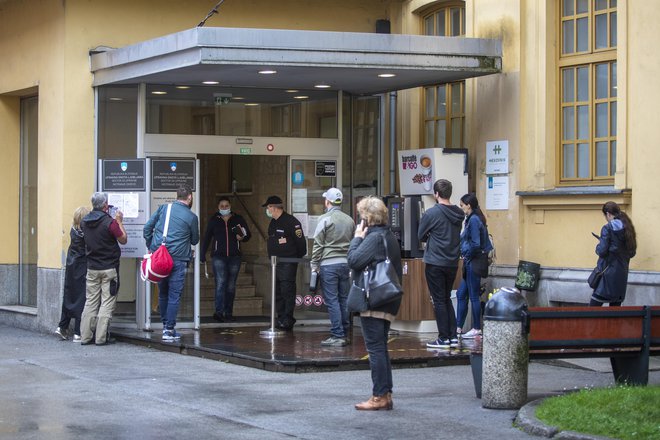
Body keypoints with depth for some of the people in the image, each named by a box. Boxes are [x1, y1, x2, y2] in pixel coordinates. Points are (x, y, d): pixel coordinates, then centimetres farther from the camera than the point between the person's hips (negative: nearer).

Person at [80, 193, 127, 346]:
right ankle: (101, 337, -2)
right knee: (107, 303, 1)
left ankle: (85, 336, 10)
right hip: (109, 268, -5)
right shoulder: (110, 223, -17)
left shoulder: (85, 221, 1)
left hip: (92, 268, 5)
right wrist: (119, 221, 5)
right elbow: (123, 240, -5)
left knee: (90, 302, 11)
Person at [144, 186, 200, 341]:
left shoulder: (163, 208, 7)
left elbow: (147, 228, 7)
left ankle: (165, 325, 22)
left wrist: (151, 247, 16)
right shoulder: (191, 216, -2)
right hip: (177, 259, -4)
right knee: (174, 295, -1)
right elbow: (195, 240, 11)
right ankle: (169, 330, -4)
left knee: (162, 293, 16)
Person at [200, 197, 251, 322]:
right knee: (220, 282, -17)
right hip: (218, 256, -2)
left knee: (231, 286, 6)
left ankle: (228, 313, 13)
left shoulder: (238, 219, 9)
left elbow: (248, 235, 14)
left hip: (234, 257, 2)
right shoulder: (213, 220, 7)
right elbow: (206, 238, 10)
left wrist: (242, 238, -9)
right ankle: (219, 311, -25)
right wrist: (202, 255, 3)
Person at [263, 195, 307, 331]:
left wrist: (299, 257, -2)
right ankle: (281, 318, 12)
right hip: (275, 263, 9)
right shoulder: (273, 223, 16)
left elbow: (301, 241, -11)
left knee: (287, 291, -10)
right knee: (277, 293, 8)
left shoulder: (291, 221, -11)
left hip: (287, 263, -9)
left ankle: (288, 320, -10)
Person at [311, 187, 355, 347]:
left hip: (328, 264, -6)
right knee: (344, 299, 10)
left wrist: (314, 265, -2)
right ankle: (344, 334, 14)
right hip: (346, 264, 6)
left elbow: (318, 245, -8)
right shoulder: (349, 220, 10)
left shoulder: (325, 219, -7)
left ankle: (337, 335, -8)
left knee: (332, 300, -4)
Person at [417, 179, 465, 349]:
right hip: (453, 263, 6)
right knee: (447, 299, 15)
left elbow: (420, 235, -4)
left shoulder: (432, 213, -14)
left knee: (439, 300, 1)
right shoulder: (459, 214, 4)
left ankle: (443, 338, 2)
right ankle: (453, 337, 12)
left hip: (435, 263, -6)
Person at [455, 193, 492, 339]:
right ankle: (458, 328, 15)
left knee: (474, 296, -2)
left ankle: (477, 329, 6)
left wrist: (467, 256, -10)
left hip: (473, 263, -10)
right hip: (470, 263, 10)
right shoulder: (472, 219, 13)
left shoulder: (474, 220, -16)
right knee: (461, 294, 12)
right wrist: (466, 256, 11)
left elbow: (476, 244, -22)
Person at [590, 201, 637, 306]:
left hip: (608, 272, -7)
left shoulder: (607, 228, -11)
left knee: (593, 307, -6)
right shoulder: (628, 228, 9)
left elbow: (602, 251, -15)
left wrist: (598, 247, 5)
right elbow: (632, 252, 14)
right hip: (622, 273, 7)